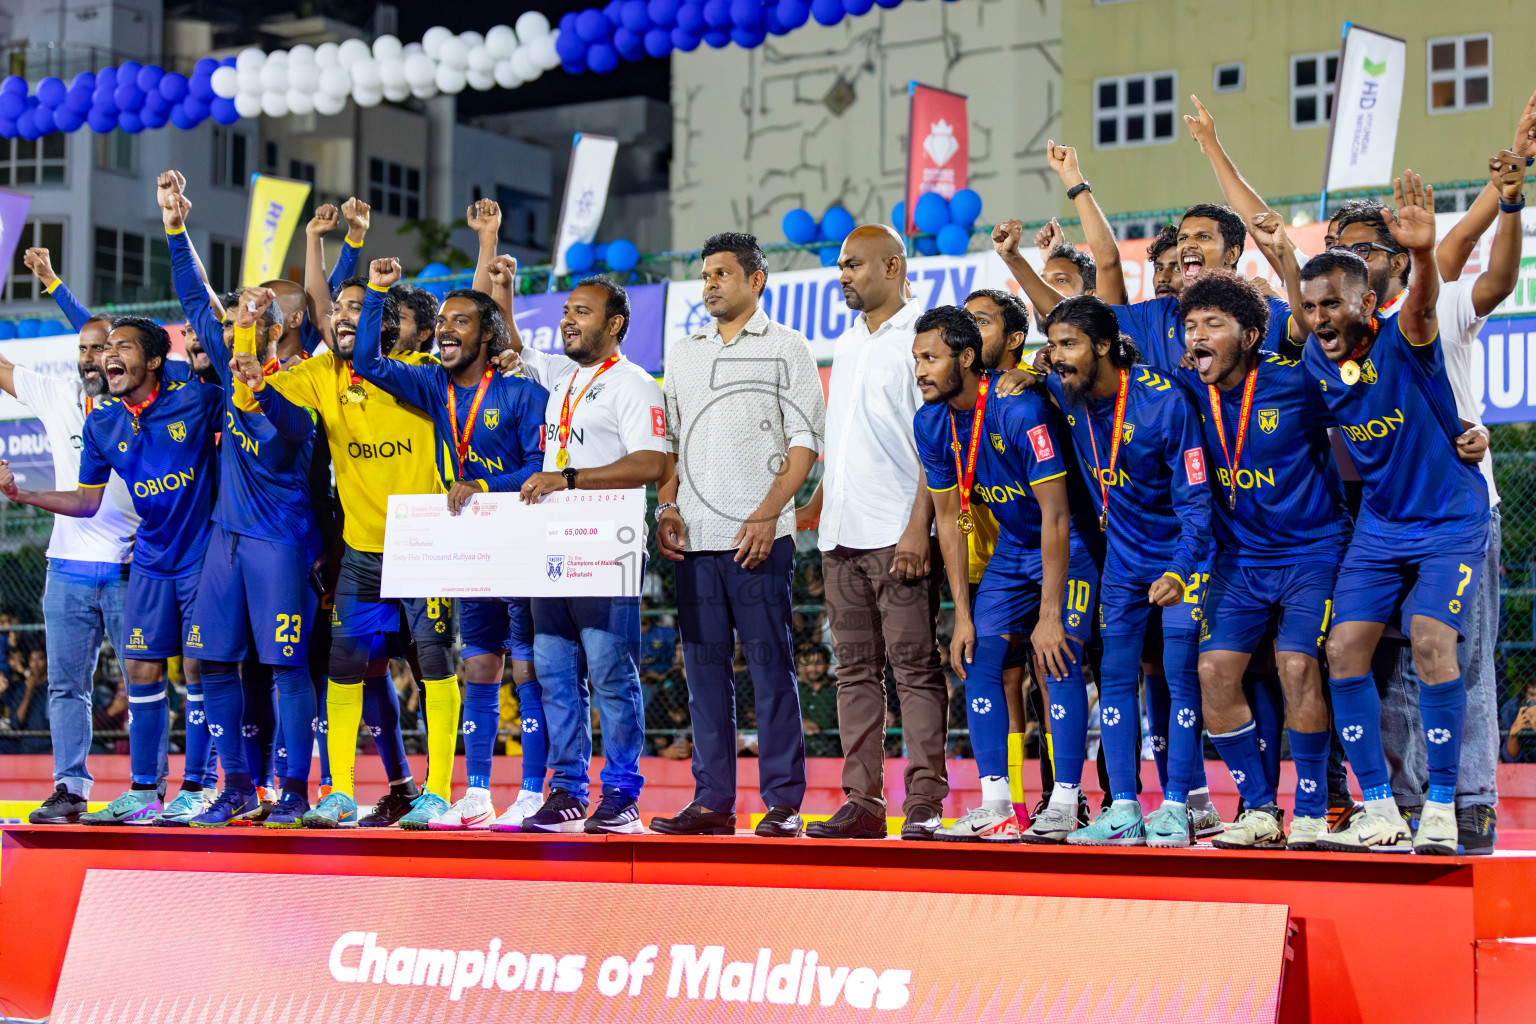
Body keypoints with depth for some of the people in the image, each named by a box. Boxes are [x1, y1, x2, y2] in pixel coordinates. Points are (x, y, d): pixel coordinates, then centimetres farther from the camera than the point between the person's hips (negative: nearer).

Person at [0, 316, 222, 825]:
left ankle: (198, 787, 5)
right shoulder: (101, 424, 3)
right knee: (142, 671, 4)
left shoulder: (195, 400, -11)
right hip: (150, 563, 5)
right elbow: (87, 501, 9)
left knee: (200, 670, -4)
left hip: (202, 557, -4)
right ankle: (143, 791, 13)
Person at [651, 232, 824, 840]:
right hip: (695, 537, 5)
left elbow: (805, 442, -4)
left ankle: (784, 804, -3)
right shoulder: (683, 355, 19)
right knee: (703, 666, 5)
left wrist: (767, 514, -14)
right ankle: (712, 801, 10)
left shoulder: (786, 348, 3)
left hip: (758, 537, -5)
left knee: (770, 666, -5)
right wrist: (666, 505, 3)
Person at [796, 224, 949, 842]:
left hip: (898, 535, -8)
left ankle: (924, 804, -6)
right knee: (856, 670, 7)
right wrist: (813, 506, 17)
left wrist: (918, 526, -17)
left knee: (915, 668, -6)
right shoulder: (848, 344, 20)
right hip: (842, 535, 8)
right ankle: (862, 802, 9)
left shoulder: (921, 338, -4)